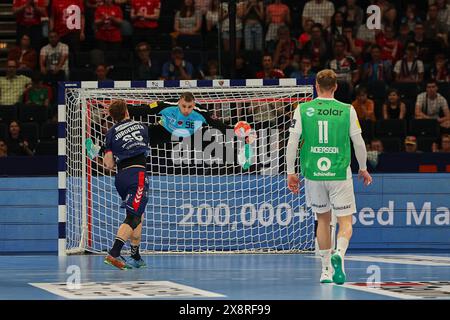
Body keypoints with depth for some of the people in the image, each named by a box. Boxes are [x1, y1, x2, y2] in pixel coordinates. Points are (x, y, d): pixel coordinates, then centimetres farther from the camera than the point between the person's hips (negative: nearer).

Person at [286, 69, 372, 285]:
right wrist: (363, 168, 18)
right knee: (345, 221, 4)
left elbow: (292, 143, -2)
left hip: (312, 173, 2)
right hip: (340, 174, -2)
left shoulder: (302, 110, 0)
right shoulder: (347, 111, -2)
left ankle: (326, 269, 19)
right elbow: (359, 143, 3)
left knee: (323, 219, 18)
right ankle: (339, 253, -26)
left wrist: (290, 172, 7)